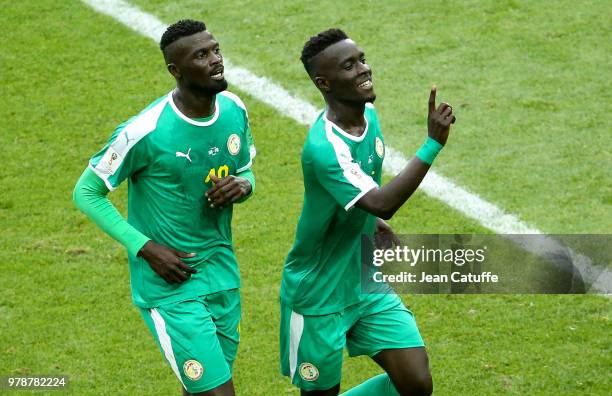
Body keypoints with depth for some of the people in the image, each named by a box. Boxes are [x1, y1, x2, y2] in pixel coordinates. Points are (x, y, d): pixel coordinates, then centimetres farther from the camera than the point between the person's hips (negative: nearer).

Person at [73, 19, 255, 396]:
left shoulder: (235, 110, -2)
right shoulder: (145, 132, -20)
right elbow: (87, 193, -10)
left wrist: (243, 186, -9)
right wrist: (146, 248, -16)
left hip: (222, 275, 6)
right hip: (170, 285, -6)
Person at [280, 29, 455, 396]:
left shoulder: (369, 113, -2)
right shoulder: (323, 147, -30)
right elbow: (382, 204, -40)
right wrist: (433, 144, -41)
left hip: (366, 281, 7)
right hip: (318, 295, -7)